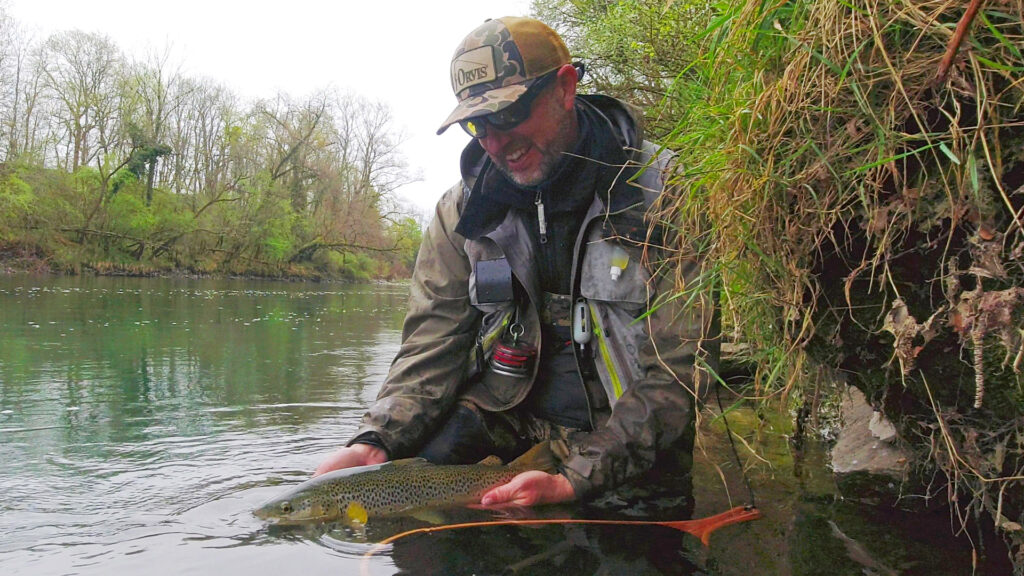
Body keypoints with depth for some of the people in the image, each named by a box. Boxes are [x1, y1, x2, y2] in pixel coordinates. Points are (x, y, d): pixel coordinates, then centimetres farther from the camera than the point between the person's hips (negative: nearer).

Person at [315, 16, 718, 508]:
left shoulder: (663, 195, -12)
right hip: (503, 423, 3)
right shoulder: (463, 209, 2)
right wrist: (375, 440, -17)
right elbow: (433, 347, 2)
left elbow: (679, 370, -15)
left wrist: (575, 481, -24)